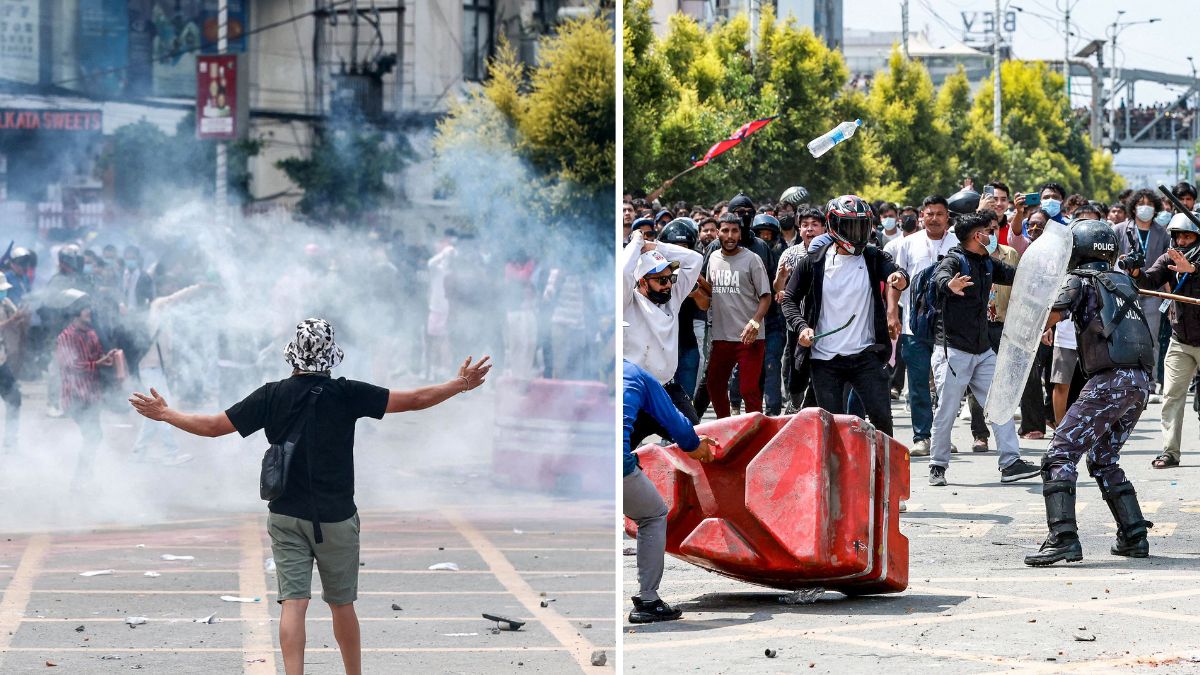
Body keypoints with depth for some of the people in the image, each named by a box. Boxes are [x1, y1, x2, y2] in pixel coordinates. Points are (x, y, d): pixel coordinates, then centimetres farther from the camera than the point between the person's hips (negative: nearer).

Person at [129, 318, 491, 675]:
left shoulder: (272, 396, -4)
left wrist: (165, 413, 14)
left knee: (293, 602, -3)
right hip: (336, 519, -1)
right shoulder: (347, 394, -8)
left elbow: (212, 426, 0)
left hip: (286, 517, 1)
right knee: (342, 603, 12)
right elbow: (416, 399, -5)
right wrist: (461, 384, 7)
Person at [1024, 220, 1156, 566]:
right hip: (1141, 382, 8)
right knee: (1103, 461, 23)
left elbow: (1049, 319, -9)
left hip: (1111, 379, -8)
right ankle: (1134, 536, 18)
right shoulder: (1124, 282, 21)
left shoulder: (1080, 281, 1)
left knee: (1060, 455, -10)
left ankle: (1063, 538, -23)